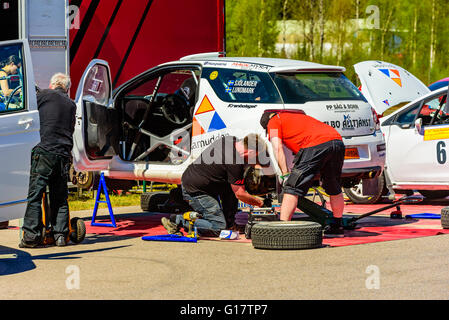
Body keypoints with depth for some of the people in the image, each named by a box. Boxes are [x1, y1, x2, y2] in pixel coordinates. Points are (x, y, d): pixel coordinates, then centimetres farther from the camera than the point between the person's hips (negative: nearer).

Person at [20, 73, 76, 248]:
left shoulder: (45, 95, 4)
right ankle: (60, 235, 7)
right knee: (60, 197, 11)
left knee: (35, 194, -4)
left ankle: (31, 235, -8)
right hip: (64, 155, 5)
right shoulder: (71, 105, 18)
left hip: (45, 150, -5)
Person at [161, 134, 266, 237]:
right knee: (218, 227, -7)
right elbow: (240, 194, -13)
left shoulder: (230, 140, 2)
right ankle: (177, 221, -9)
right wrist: (257, 202, 4)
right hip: (195, 190, -10)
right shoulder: (234, 163, -23)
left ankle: (229, 222, 17)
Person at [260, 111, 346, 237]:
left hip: (317, 144, -7)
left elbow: (278, 149, 5)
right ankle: (337, 227, 35)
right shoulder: (294, 115, 40)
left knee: (292, 188, -3)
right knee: (334, 189, 25)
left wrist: (285, 174, 4)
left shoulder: (273, 122, 18)